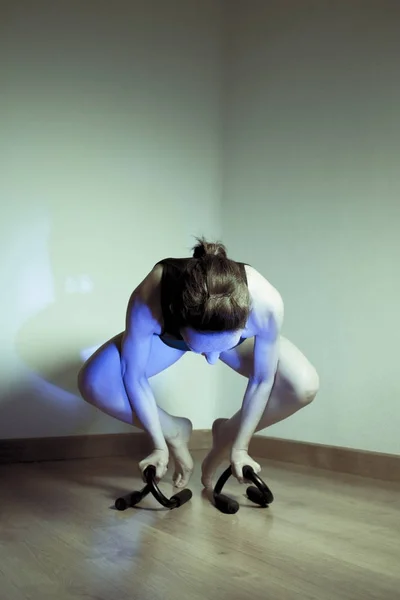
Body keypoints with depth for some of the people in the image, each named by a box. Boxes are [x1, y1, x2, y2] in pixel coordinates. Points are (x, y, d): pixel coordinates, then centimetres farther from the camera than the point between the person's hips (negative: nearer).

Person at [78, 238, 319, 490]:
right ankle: (175, 433, 5)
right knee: (94, 382, -21)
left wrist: (240, 446, -14)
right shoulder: (147, 302, -44)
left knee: (304, 386, -22)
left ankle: (227, 434, 6)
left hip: (234, 328, 0)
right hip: (168, 335, 0)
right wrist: (160, 445, -15)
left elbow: (262, 380, -24)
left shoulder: (265, 303, -43)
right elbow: (134, 377, -24)